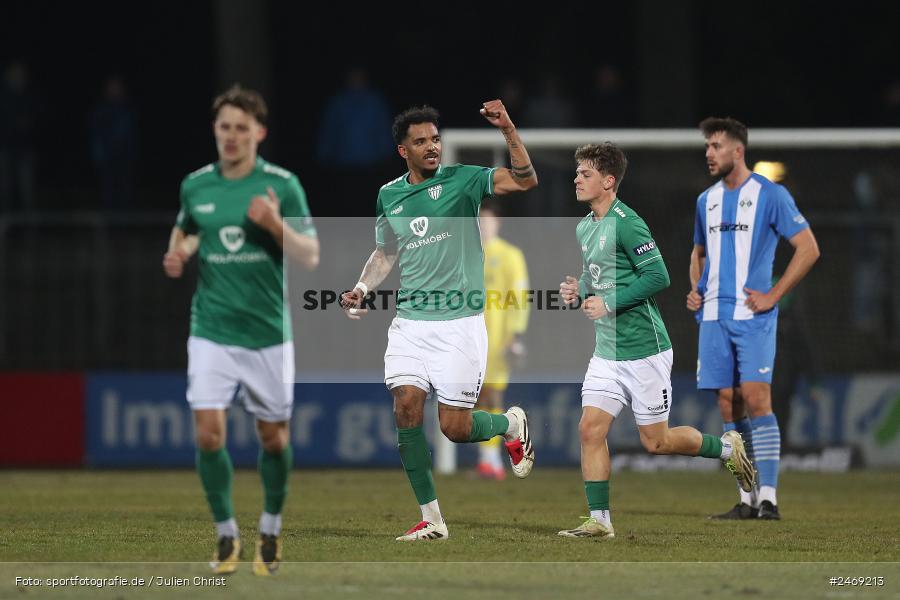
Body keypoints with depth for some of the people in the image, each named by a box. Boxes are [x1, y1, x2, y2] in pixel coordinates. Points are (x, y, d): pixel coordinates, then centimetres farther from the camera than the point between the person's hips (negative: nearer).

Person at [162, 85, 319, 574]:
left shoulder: (283, 185, -6)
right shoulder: (196, 185, 3)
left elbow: (311, 257, -7)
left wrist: (276, 224, -24)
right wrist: (179, 252, 2)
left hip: (268, 332, -1)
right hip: (212, 331, 1)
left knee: (273, 436, 7)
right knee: (208, 433, -10)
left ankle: (271, 531, 29)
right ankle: (226, 536, 5)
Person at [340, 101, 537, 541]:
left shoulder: (462, 180, -3)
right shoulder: (389, 196, 10)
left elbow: (524, 180, -16)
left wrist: (508, 130, -27)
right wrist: (361, 289, 8)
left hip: (460, 322, -4)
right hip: (410, 322, 4)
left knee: (455, 428, -5)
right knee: (406, 406, -12)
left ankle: (511, 424, 30)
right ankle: (431, 518, -4)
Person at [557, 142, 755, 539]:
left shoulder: (625, 223, -17)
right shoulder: (584, 228, 10)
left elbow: (658, 277, -21)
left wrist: (608, 303, -21)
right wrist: (579, 291, 4)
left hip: (643, 351, -8)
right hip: (607, 352, 8)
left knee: (655, 441, 1)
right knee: (590, 428, -4)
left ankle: (727, 448, 25)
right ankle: (599, 521, 0)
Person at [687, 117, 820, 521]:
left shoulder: (770, 195, -4)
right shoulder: (707, 200, 15)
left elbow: (808, 248, -6)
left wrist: (773, 296, -11)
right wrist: (695, 290, 9)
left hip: (752, 316, -6)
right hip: (714, 317, 6)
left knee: (756, 399, -14)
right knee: (728, 407, 3)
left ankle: (768, 498, -13)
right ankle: (747, 499, 7)